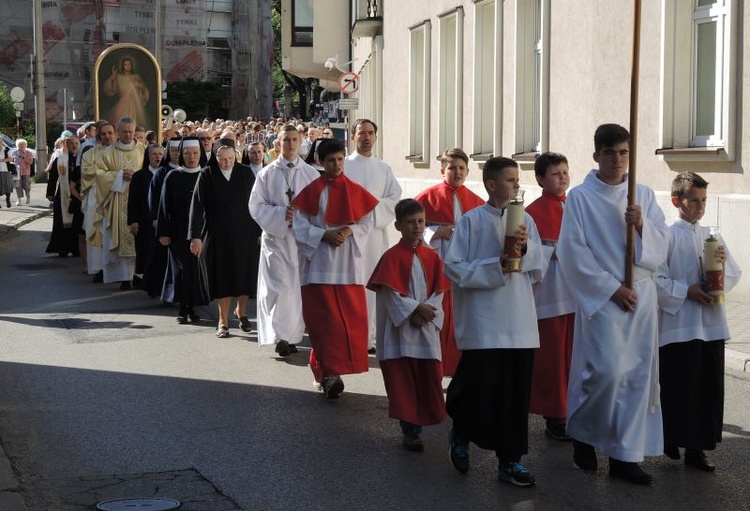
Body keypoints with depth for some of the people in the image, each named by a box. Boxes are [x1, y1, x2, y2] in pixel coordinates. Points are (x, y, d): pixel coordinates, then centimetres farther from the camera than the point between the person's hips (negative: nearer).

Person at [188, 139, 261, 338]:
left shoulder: (246, 174, -1)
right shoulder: (206, 176, -5)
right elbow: (197, 206, -6)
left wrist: (260, 232, -2)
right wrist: (195, 236, -11)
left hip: (244, 233, 1)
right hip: (217, 234, -1)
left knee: (244, 275, 8)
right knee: (222, 277, 3)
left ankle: (241, 310, 32)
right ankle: (223, 321, 12)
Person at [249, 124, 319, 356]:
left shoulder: (311, 174, 7)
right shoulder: (267, 174, 3)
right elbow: (256, 205, -1)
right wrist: (282, 214, -14)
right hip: (276, 236, -2)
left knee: (298, 287, 5)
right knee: (279, 287, -10)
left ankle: (292, 335, 16)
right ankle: (280, 336, -7)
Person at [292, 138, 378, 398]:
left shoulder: (355, 191, 7)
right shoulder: (311, 191, 0)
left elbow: (368, 221, 7)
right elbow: (300, 224, -2)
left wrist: (349, 231, -11)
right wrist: (324, 235, -15)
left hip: (349, 262, 3)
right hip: (319, 262, -3)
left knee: (350, 317, 3)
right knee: (325, 318, -7)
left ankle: (328, 370, 17)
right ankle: (329, 372, -10)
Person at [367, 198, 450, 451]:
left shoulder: (431, 256, 6)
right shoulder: (392, 257, -6)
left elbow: (439, 291, 5)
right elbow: (391, 293, -11)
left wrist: (427, 311, -11)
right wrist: (415, 308, -17)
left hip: (427, 327, 4)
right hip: (400, 327, -4)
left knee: (428, 378, 4)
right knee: (402, 381, 0)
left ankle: (417, 426, 17)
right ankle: (409, 430, 9)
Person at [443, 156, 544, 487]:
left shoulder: (525, 221, 10)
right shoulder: (471, 221, -2)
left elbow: (538, 271, 10)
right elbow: (453, 267, -6)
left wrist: (526, 248, -9)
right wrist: (495, 267, -14)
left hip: (520, 323, 4)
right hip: (483, 323, -4)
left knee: (515, 394, 4)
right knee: (481, 392, -2)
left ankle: (510, 460, 15)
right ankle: (461, 433, 29)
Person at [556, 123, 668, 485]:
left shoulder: (644, 195, 10)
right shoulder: (580, 197, -2)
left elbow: (661, 247, 8)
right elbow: (573, 252, -7)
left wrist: (642, 226, -12)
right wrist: (612, 288, -11)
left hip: (641, 295, 4)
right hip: (601, 296, -4)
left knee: (637, 374, 3)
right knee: (608, 370, -14)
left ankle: (625, 455, 11)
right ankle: (582, 431, 12)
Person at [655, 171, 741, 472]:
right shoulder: (667, 236, -6)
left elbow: (735, 275, 15)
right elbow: (655, 278, -12)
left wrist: (723, 264, -5)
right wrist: (686, 292, -17)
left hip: (711, 325, 6)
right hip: (678, 326, -6)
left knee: (708, 388, 7)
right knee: (678, 387, 0)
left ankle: (697, 447, 17)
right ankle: (671, 438, 20)